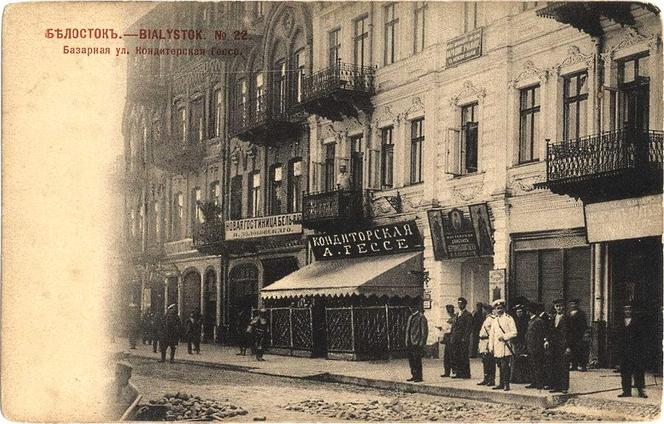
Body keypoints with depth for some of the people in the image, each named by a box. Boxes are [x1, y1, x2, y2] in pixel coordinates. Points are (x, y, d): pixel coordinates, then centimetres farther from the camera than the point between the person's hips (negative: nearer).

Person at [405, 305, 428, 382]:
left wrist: (422, 343, -15)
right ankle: (414, 376, 18)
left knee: (417, 360, -6)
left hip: (417, 344, -8)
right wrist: (407, 341, 14)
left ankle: (419, 377, 0)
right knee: (411, 360, 10)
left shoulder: (421, 317, -8)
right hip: (410, 343, 8)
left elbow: (425, 331, -10)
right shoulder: (410, 317, 17)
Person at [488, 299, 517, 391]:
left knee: (505, 366, -10)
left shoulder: (509, 318, 1)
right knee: (500, 366, 9)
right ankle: (502, 384, 15)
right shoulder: (495, 321, 18)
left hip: (505, 347, -6)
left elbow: (514, 332, -6)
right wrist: (491, 347, 10)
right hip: (497, 348, 6)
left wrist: (504, 337, -15)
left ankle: (506, 384, -6)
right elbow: (491, 334, 18)